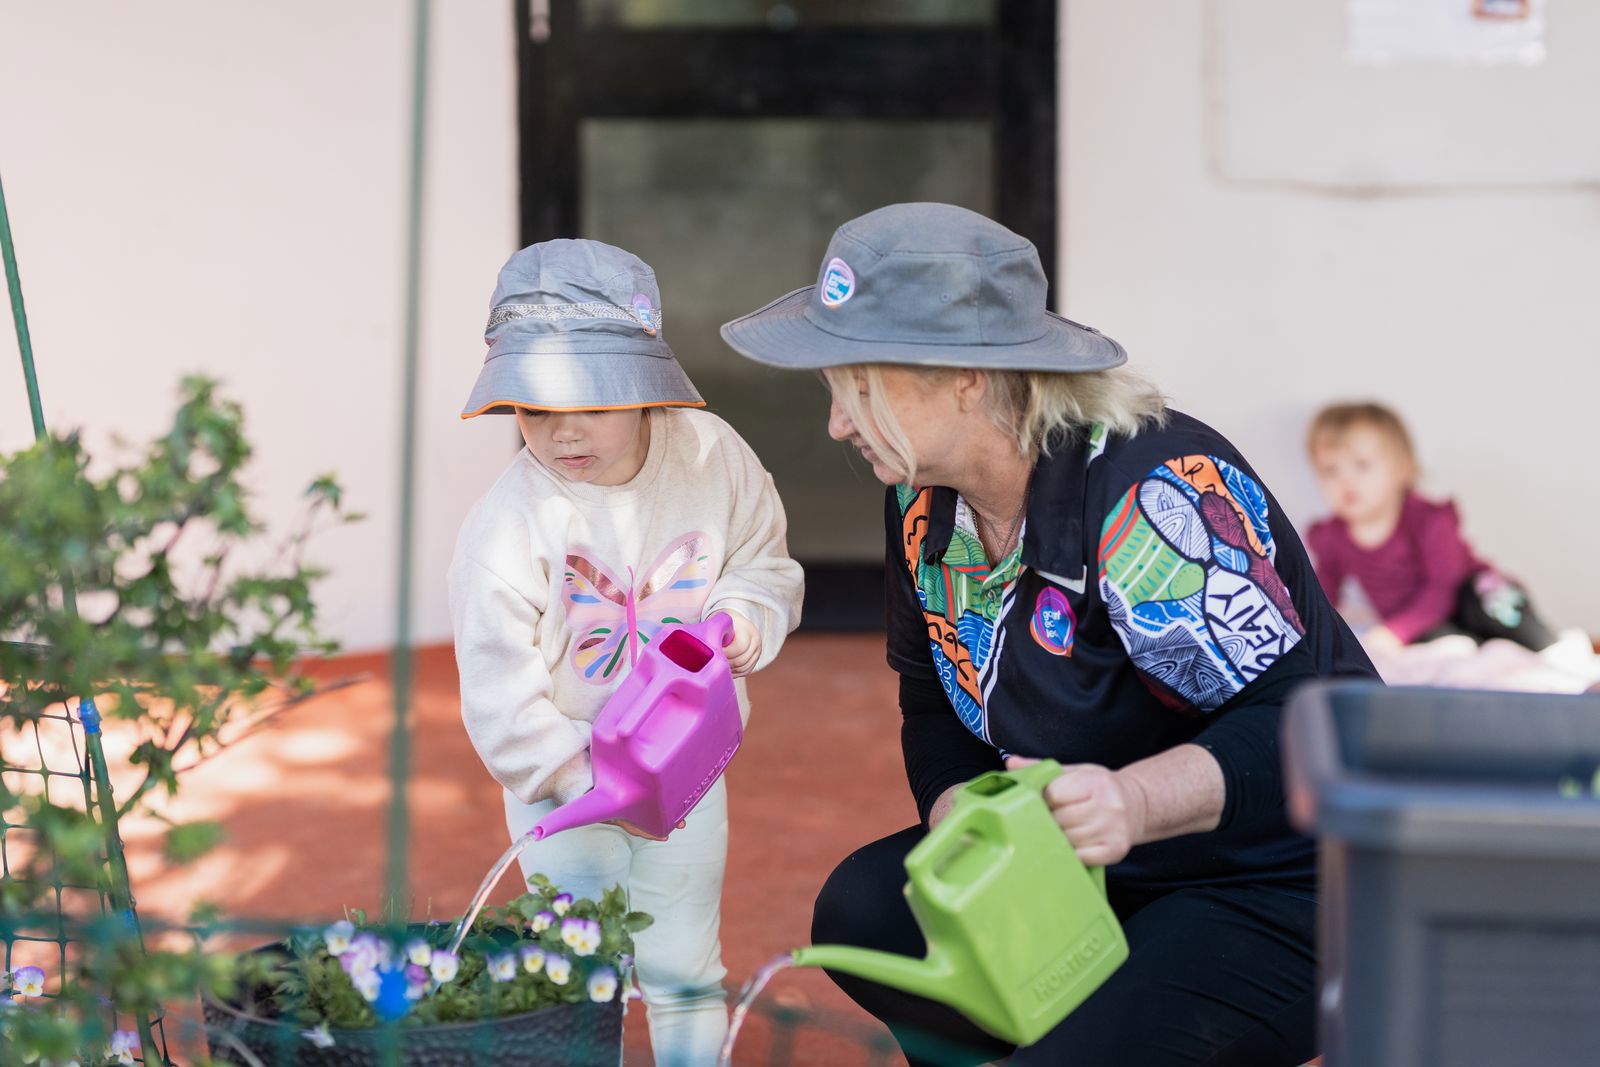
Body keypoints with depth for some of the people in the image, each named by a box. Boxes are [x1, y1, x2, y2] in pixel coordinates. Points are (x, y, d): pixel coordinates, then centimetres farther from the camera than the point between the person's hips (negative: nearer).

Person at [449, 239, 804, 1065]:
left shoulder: (713, 458, -12)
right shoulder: (507, 524, -22)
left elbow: (765, 563, 4)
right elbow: (499, 689, -18)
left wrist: (743, 617, -18)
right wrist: (584, 779, -21)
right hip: (560, 782, -2)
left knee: (683, 967, 14)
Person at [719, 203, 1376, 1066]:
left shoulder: (1153, 493, -26)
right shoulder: (924, 495, 0)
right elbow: (939, 713, 11)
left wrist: (1136, 800, -46)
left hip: (1283, 889, -8)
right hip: (1100, 872, 8)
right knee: (865, 911, -8)